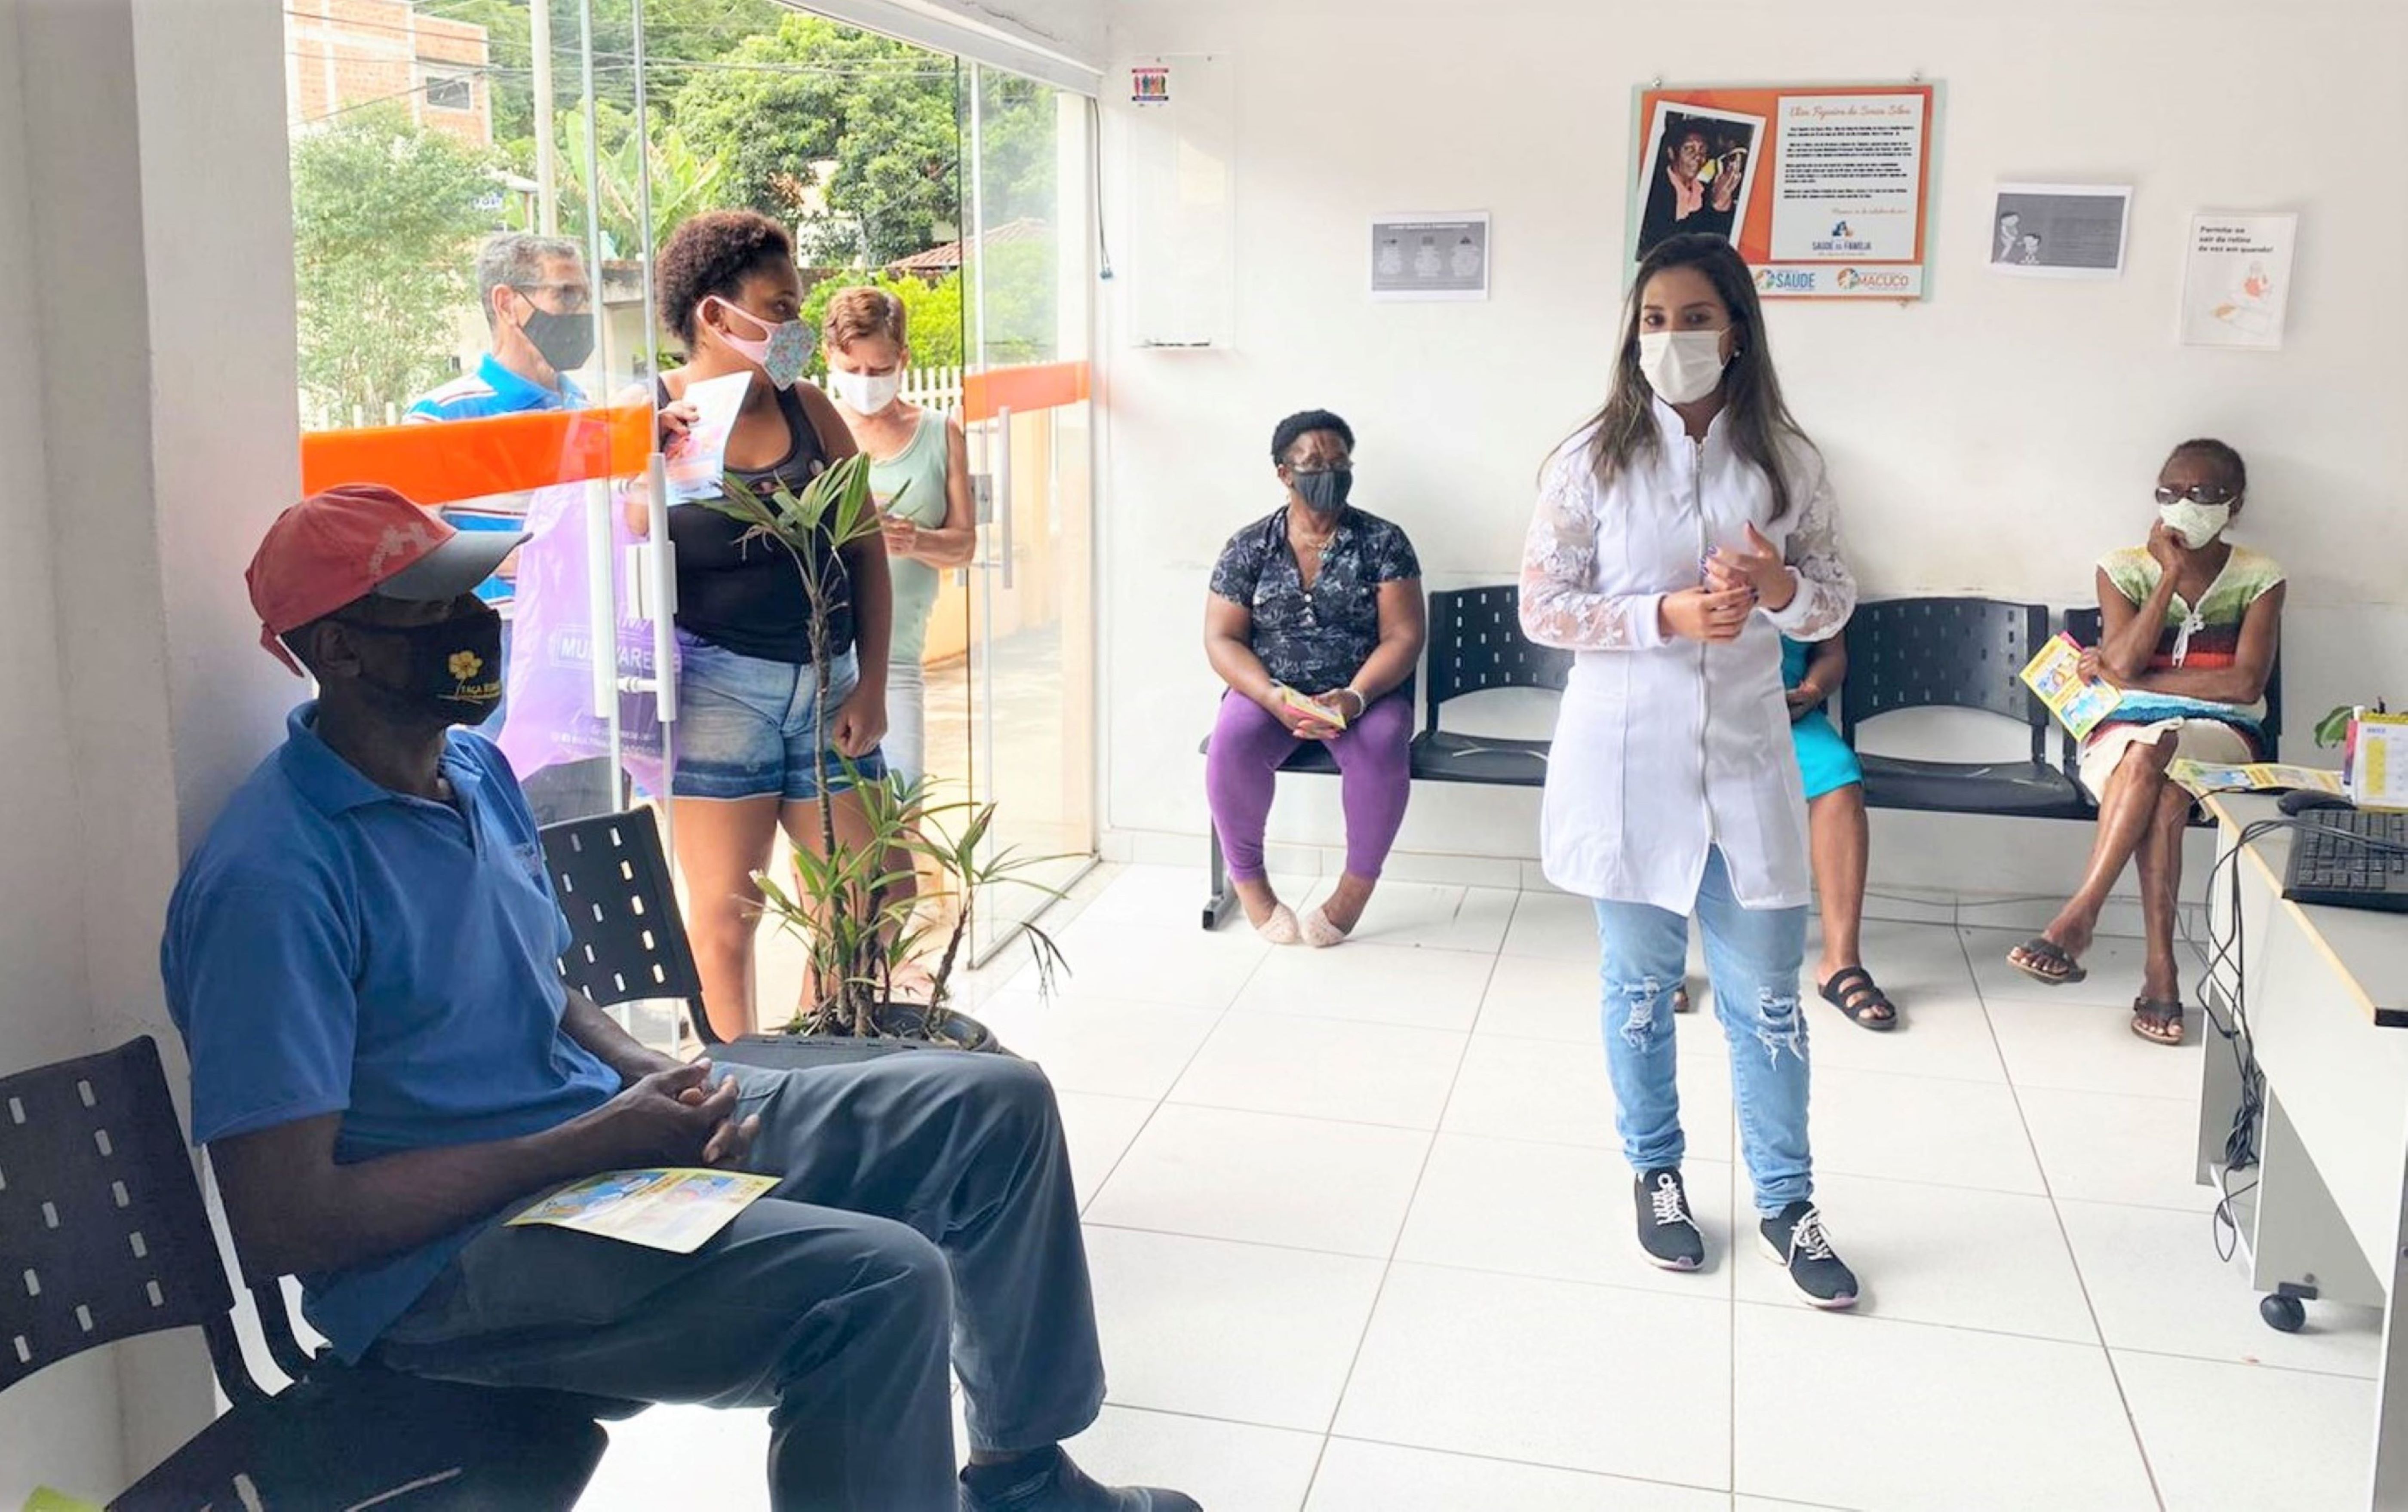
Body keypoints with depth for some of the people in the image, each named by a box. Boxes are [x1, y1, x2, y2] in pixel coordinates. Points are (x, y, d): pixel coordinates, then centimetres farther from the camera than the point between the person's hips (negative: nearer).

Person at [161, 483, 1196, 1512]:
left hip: (599, 1137, 9)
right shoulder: (272, 876, -21)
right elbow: (283, 1225, -22)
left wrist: (654, 1080, -2)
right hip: (447, 1258, -9)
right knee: (879, 1280, -31)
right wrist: (588, 1144, -19)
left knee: (996, 1106, 4)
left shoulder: (476, 769, 8)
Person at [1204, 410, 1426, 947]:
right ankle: (1247, 878, -10)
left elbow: (1404, 636, -6)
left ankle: (1358, 883, -13)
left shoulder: (1383, 542, 0)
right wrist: (1274, 697, -21)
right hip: (1270, 690, 1)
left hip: (1364, 692, -1)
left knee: (1380, 747, -34)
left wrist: (1355, 696, -24)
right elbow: (1221, 639, -2)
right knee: (1232, 742, -32)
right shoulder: (1248, 548, 2)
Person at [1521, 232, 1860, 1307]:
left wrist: (1779, 588, -16)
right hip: (1626, 761, -1)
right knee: (1639, 987, 13)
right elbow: (1542, 609, -6)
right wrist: (1666, 615, -19)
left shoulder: (1785, 461, 1)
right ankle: (1657, 1175, 32)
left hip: (1745, 758, 1)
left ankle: (1786, 1201, 25)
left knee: (1766, 997, 8)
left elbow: (1836, 603, 7)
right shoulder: (1594, 460, -5)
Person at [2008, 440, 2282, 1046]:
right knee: (2160, 783, -35)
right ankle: (2159, 966, -38)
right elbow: (2123, 664, -9)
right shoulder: (2125, 569, 7)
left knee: (2154, 750, -36)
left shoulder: (2259, 579, 5)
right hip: (2126, 729, 1)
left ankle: (2076, 919, -39)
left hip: (2220, 735, -1)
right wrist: (2172, 574, -11)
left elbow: (2245, 684, -8)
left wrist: (2132, 679, -8)